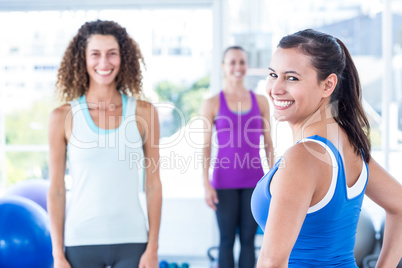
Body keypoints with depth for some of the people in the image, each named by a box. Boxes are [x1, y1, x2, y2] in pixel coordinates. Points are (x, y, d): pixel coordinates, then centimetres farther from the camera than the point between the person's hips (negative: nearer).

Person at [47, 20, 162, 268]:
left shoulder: (144, 113, 1)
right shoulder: (63, 117, -1)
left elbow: (153, 185, 2)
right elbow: (56, 190, 1)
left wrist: (153, 248, -1)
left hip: (131, 241, 1)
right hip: (81, 243, 0)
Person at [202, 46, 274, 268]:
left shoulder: (260, 101, 6)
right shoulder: (212, 104, 0)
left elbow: (268, 143, 9)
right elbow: (206, 146, -1)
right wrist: (206, 184, -7)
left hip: (253, 180, 2)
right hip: (225, 181, -2)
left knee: (248, 239, 7)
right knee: (227, 239, 5)